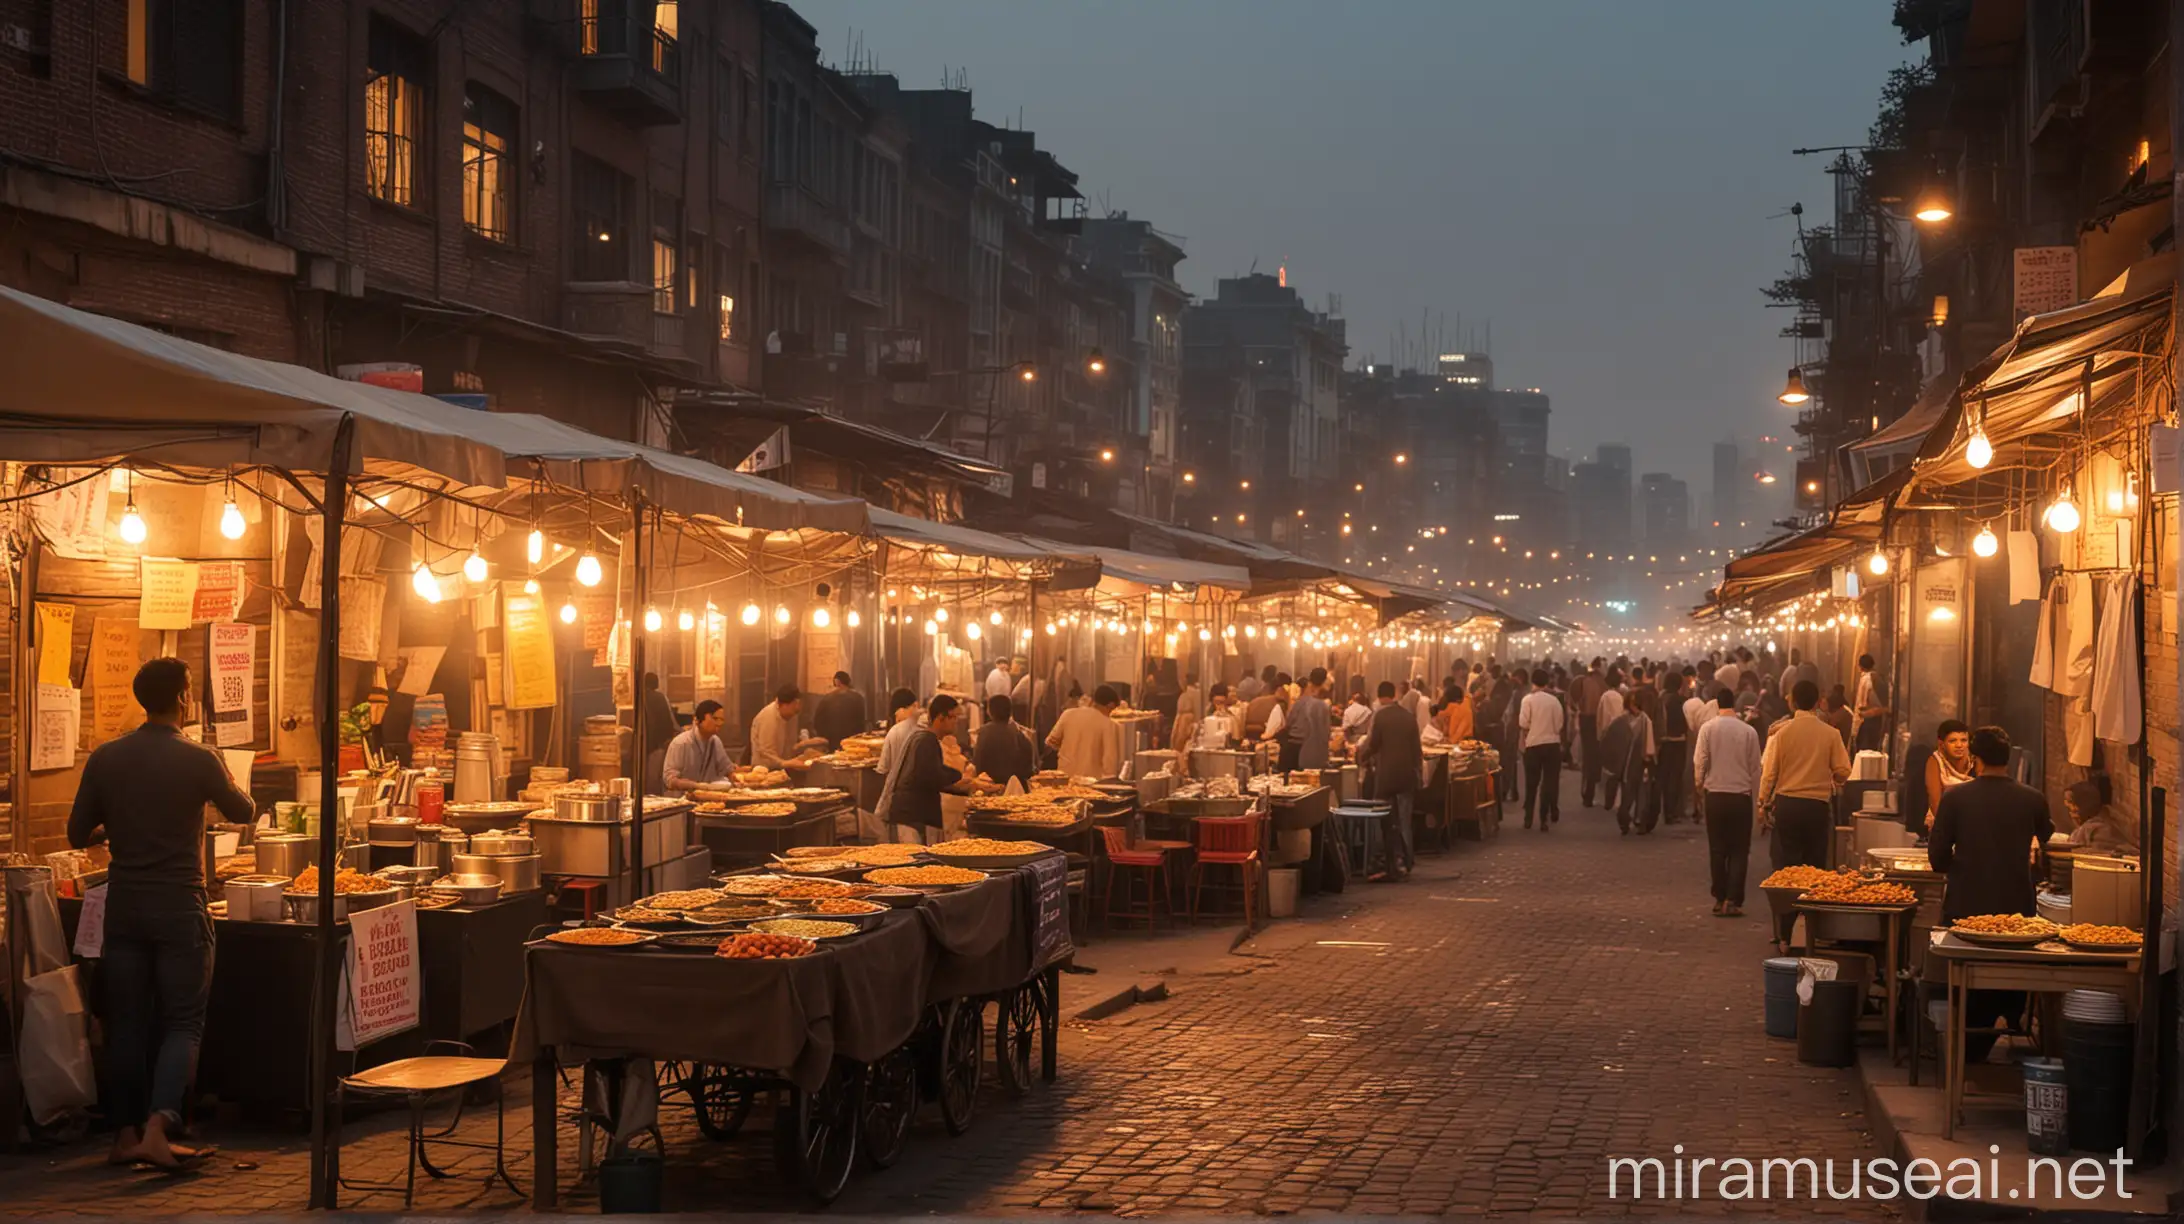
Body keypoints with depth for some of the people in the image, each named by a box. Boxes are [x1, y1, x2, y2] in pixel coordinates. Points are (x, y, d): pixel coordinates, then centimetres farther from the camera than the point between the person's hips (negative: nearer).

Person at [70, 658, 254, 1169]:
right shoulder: (198, 761, -10)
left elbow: (78, 834, 5)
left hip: (124, 907, 4)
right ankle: (157, 1129, -11)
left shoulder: (105, 759, -1)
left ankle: (125, 1136, 16)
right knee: (183, 1024, 3)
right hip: (179, 907, -4)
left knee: (126, 1023, 12)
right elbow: (244, 812, 7)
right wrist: (219, 779, 27)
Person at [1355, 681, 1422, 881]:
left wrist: (1362, 757, 7)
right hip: (1406, 775, 4)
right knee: (1403, 821, 12)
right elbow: (1416, 747, 8)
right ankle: (1403, 863, 15)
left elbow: (1371, 744, -12)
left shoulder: (1379, 715, -10)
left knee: (1387, 822, 2)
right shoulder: (1408, 716, 4)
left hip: (1385, 774, -4)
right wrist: (1415, 766, 19)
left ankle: (1389, 867, 0)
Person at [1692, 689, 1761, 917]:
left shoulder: (1708, 728, -7)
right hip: (1741, 795, 0)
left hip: (1715, 795, 1)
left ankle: (1719, 899, 12)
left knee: (1717, 849, 11)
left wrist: (1700, 787, 10)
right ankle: (1733, 901, -3)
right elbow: (1755, 767, 0)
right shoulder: (1749, 731, -5)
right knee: (1739, 851, 6)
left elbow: (1699, 762, -6)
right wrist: (1753, 792, 13)